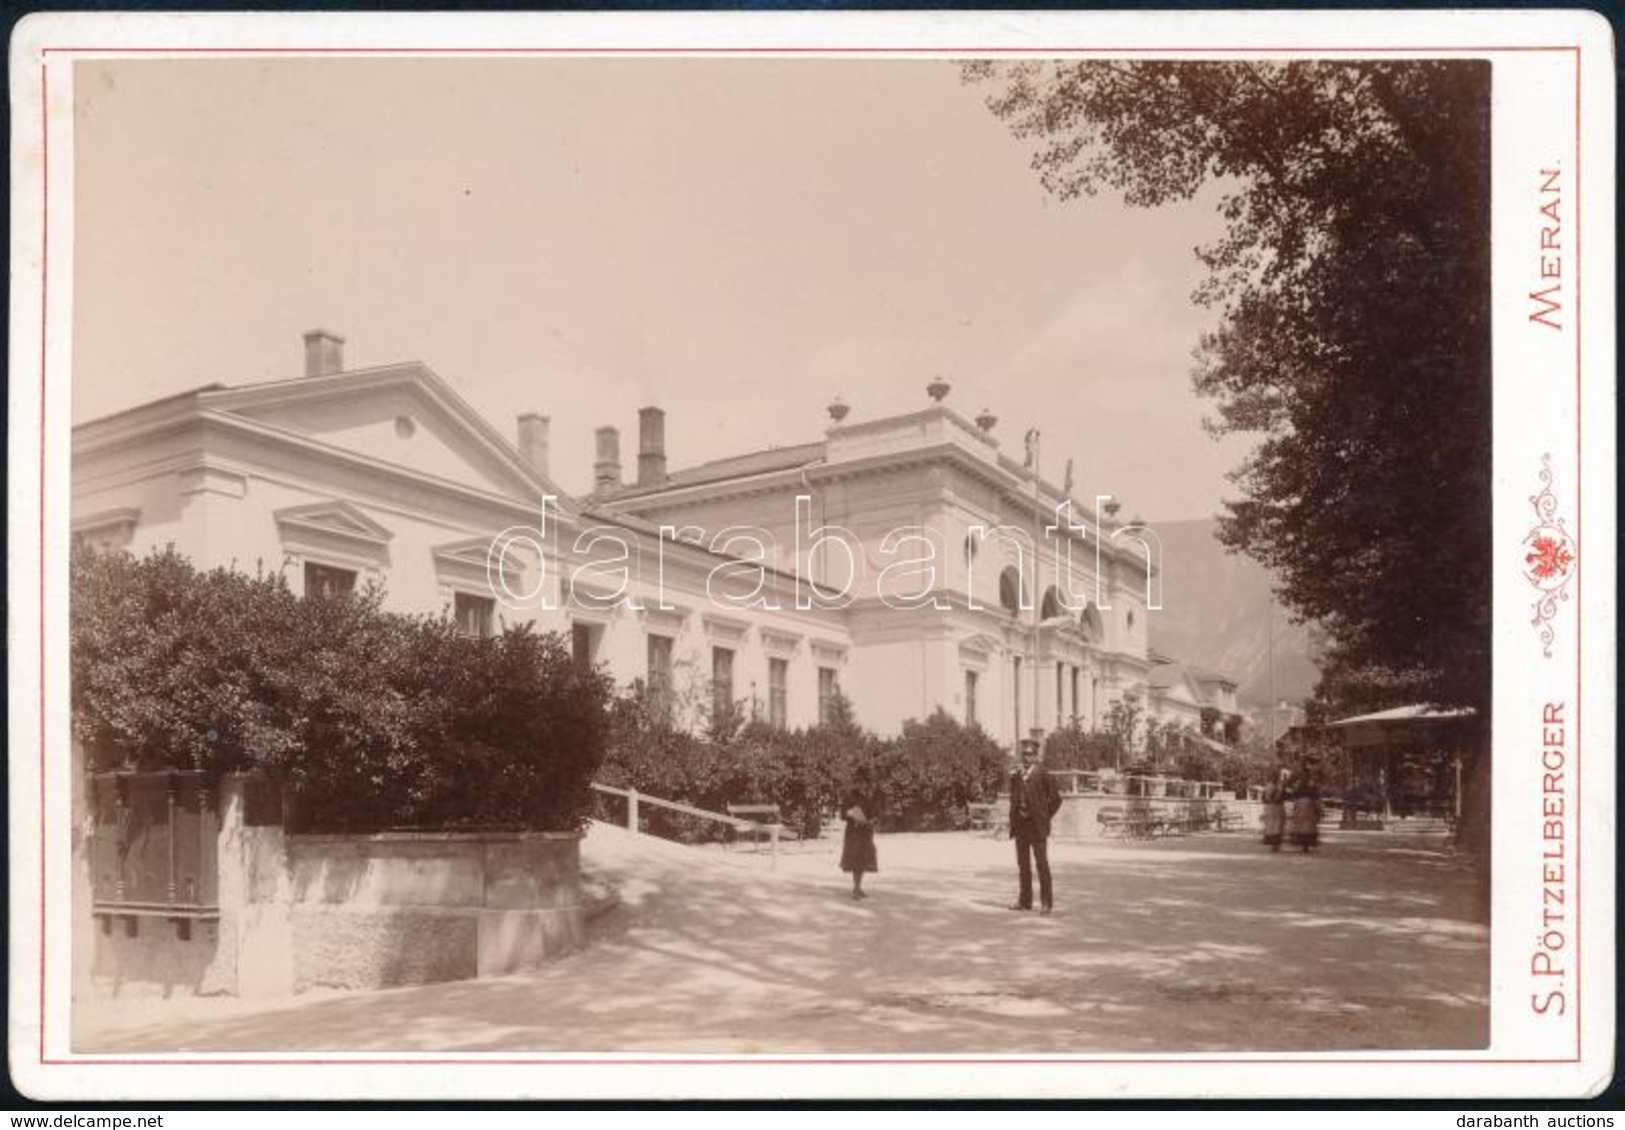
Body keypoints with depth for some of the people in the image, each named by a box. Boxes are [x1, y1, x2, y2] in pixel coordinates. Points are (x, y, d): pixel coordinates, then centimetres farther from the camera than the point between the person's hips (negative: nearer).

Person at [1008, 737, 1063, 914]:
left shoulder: (1043, 775, -6)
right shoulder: (1015, 777, 10)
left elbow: (1056, 799, -2)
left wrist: (1045, 818, -2)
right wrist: (1013, 822, 11)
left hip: (1037, 826, -5)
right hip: (1020, 825, 5)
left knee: (1042, 864, -3)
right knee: (1023, 865, 9)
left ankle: (1046, 902, 0)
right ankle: (1025, 900, 16)